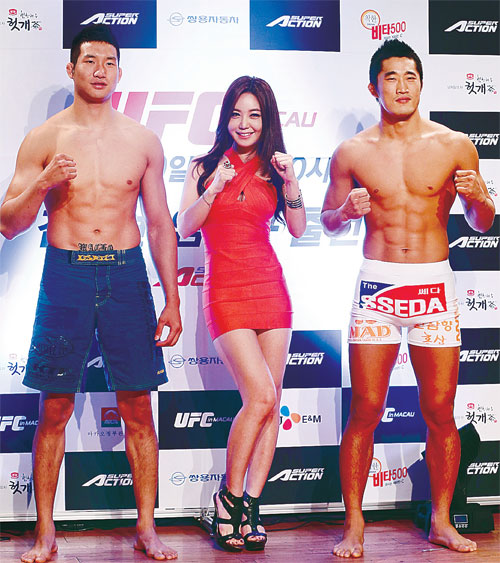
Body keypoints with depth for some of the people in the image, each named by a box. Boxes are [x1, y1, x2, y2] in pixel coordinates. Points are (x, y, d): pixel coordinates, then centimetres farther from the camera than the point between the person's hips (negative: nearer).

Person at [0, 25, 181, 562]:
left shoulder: (142, 141, 8)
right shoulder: (43, 139, 3)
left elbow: (160, 225, 10)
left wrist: (172, 300, 6)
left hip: (127, 275, 1)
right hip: (65, 276, -1)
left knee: (137, 408, 2)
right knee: (54, 410, 2)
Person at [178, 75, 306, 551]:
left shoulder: (270, 169, 11)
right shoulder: (205, 167, 5)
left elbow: (298, 229, 6)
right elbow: (185, 227, -3)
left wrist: (289, 181, -7)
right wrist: (215, 189, -16)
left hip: (270, 288, 4)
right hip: (226, 291, -4)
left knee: (271, 403, 0)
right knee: (260, 396, -15)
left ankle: (251, 506, 7)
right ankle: (229, 498, 2)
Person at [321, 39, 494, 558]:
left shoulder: (454, 146, 4)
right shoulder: (352, 154, 4)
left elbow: (482, 224, 10)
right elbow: (328, 223, 14)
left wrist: (477, 196, -12)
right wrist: (347, 210, -8)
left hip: (434, 286, 1)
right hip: (376, 285, 0)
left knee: (440, 412, 4)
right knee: (365, 411, -2)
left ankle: (441, 521, 19)